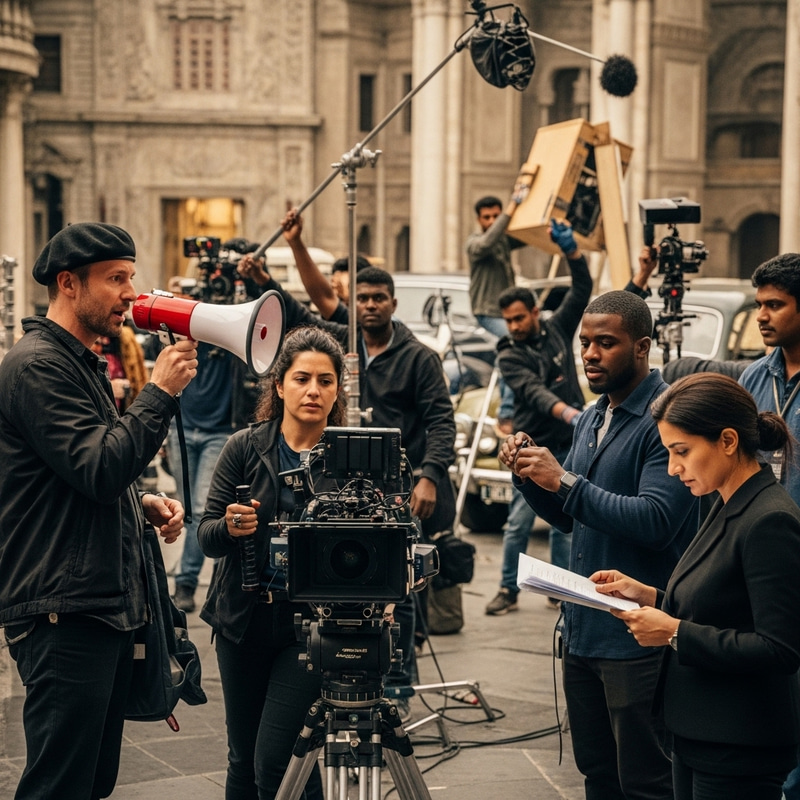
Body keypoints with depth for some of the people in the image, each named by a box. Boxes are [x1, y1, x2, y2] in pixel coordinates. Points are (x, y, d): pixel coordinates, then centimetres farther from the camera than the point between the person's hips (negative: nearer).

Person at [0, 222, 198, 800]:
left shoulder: (85, 363, 21)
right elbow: (100, 470, -21)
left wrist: (145, 505, 11)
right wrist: (160, 391, -16)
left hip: (107, 604, 10)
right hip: (63, 611, -10)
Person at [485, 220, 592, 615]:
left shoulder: (557, 330, 5)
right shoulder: (509, 356, -6)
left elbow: (582, 290, -1)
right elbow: (533, 392, -23)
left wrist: (570, 249, -16)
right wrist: (568, 412, -40)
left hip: (570, 447, 3)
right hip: (535, 448, -2)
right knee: (519, 523, -3)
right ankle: (509, 590, 7)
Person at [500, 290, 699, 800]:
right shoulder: (591, 420, 15)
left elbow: (656, 521, -24)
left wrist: (565, 481, -23)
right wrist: (531, 476, 0)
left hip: (639, 639, -9)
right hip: (583, 629, 9)